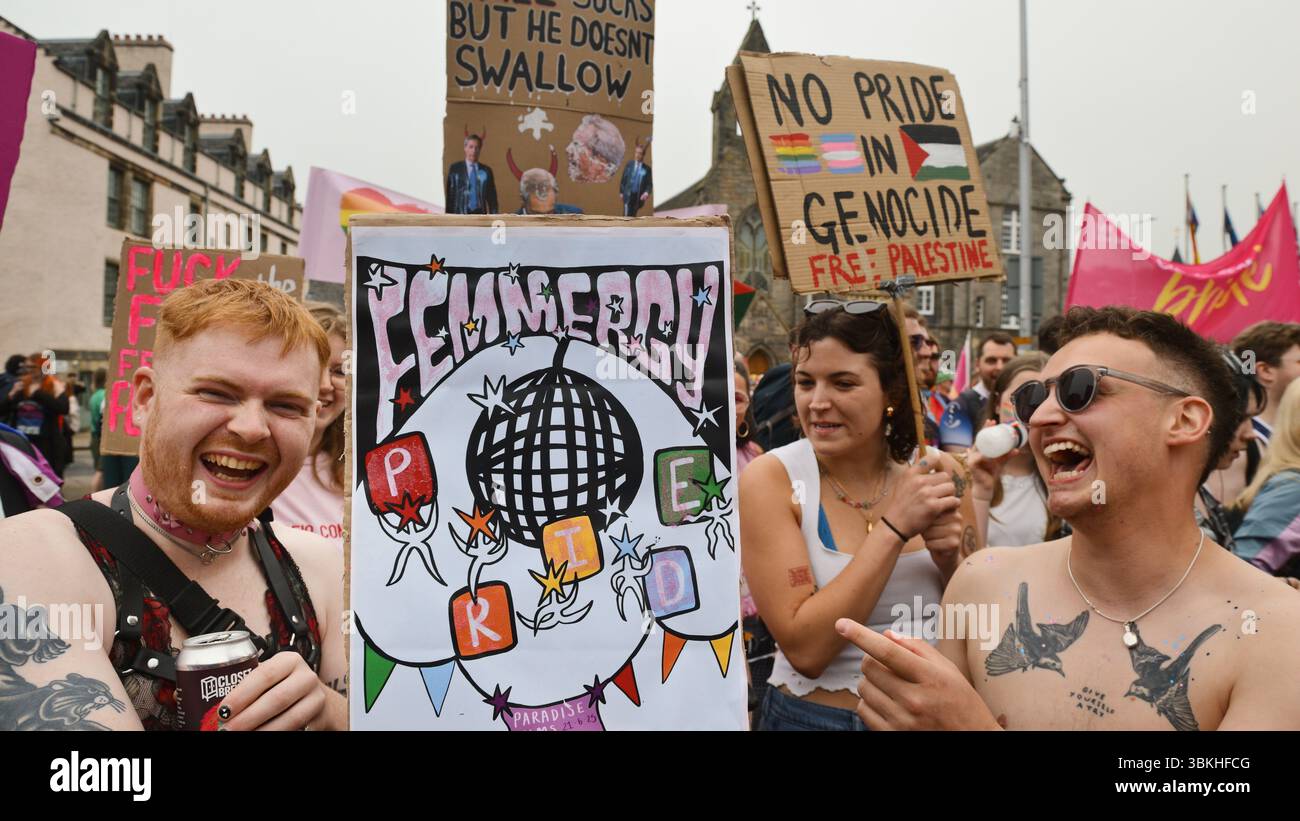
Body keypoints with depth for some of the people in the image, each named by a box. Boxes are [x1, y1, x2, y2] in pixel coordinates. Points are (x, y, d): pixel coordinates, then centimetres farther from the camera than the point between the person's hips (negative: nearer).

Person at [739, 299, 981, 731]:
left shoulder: (939, 473, -8)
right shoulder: (769, 479, -18)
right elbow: (804, 650, -24)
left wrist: (952, 559, -19)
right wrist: (895, 526, -27)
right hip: (811, 715, -3)